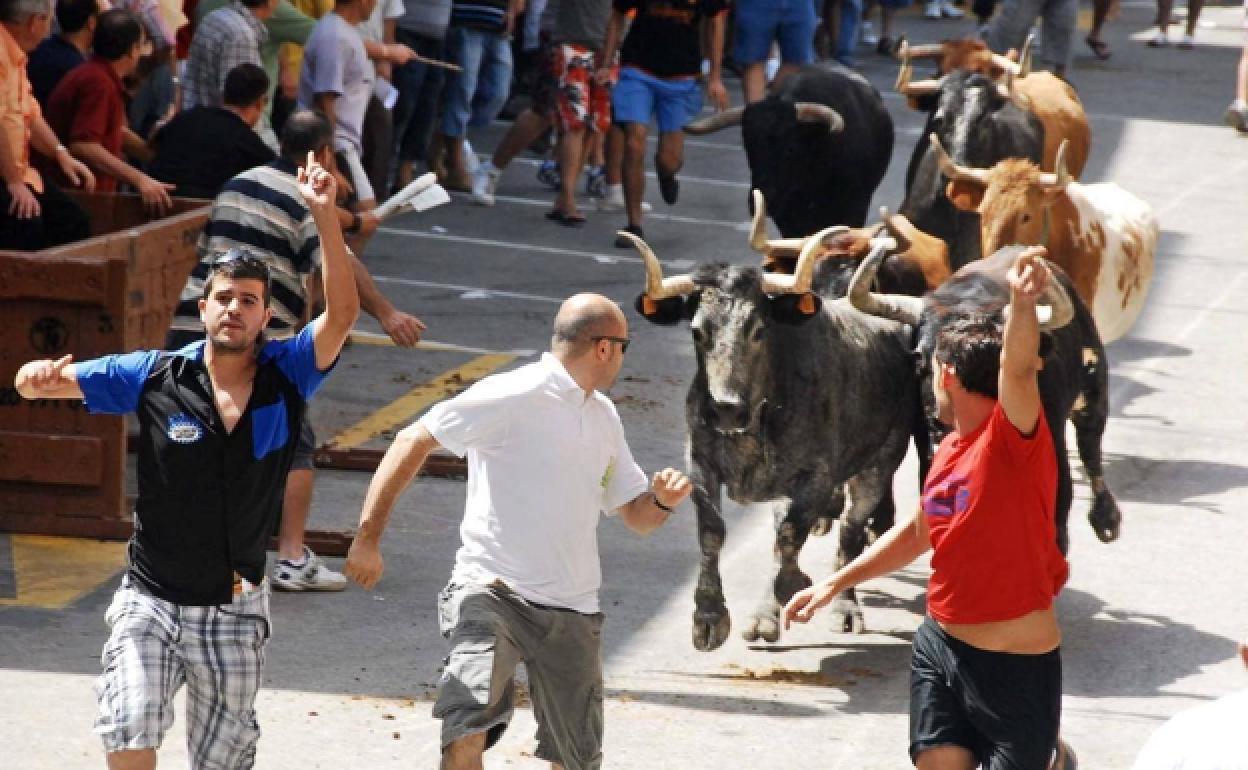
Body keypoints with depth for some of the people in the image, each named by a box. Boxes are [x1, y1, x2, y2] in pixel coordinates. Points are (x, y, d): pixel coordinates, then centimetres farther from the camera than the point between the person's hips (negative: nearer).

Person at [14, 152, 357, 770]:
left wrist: (324, 215, -28)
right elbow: (41, 385, -4)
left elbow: (342, 314, -19)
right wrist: (37, 375, -29)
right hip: (151, 600, -1)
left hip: (235, 612, 1)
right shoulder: (154, 377, -4)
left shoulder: (286, 376, -3)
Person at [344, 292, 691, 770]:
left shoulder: (604, 417, 16)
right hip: (492, 590, -7)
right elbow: (413, 441, -11)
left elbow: (636, 515, 23)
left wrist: (663, 500, -2)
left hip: (572, 612, 7)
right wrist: (368, 537, -17)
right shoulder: (512, 396, -9)